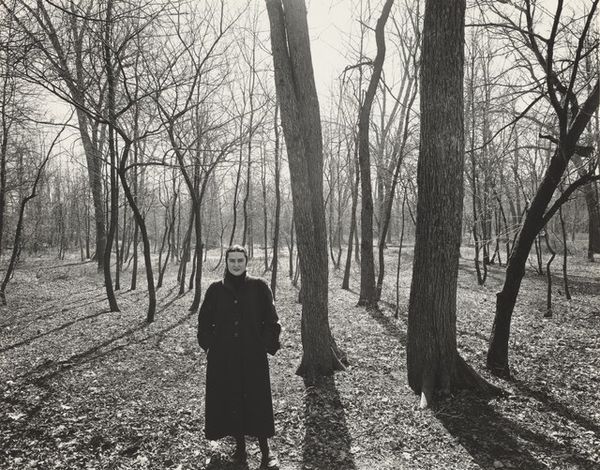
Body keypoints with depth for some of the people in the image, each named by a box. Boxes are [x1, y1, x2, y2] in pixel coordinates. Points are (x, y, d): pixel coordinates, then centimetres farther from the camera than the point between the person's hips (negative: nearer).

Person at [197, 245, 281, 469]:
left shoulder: (259, 287, -4)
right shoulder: (215, 290, 0)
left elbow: (271, 320, 1)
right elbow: (204, 321, 9)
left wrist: (267, 346, -4)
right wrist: (210, 346, 3)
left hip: (253, 357, -2)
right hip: (223, 358, 2)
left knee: (256, 400, 1)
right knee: (230, 401, 9)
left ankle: (266, 452, 14)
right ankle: (240, 447, 27)